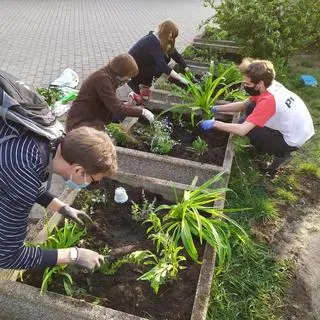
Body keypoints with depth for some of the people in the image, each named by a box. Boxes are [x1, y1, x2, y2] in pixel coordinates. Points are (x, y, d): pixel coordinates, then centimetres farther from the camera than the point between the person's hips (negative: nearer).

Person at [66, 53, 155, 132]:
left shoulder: (109, 76, 6)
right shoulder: (102, 78, -22)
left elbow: (113, 104, 8)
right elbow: (117, 109, -25)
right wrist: (141, 111, -18)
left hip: (94, 120, 10)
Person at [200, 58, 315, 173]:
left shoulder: (268, 100, -33)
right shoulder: (270, 85, -8)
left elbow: (242, 130, -35)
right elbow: (243, 105, 2)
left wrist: (214, 123, -26)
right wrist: (215, 108, -3)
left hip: (294, 139, -8)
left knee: (248, 129, -9)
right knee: (250, 108, 4)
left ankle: (281, 155, 6)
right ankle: (263, 144, 19)